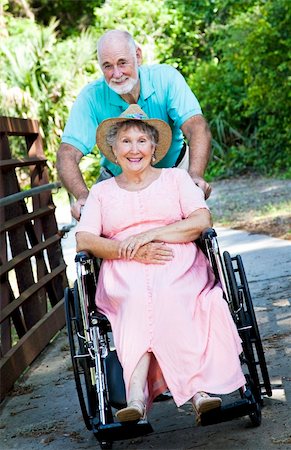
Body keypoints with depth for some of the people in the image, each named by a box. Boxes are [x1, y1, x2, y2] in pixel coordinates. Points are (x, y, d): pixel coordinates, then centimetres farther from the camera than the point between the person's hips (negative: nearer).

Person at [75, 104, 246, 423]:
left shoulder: (175, 178, 20)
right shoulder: (101, 192, 22)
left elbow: (202, 221, 4)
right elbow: (83, 241, 7)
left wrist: (150, 234, -8)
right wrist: (132, 251, -10)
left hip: (180, 269, 0)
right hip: (124, 277, 0)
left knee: (165, 295, -35)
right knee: (140, 298, -35)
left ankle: (137, 391, -48)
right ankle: (196, 388, -49)